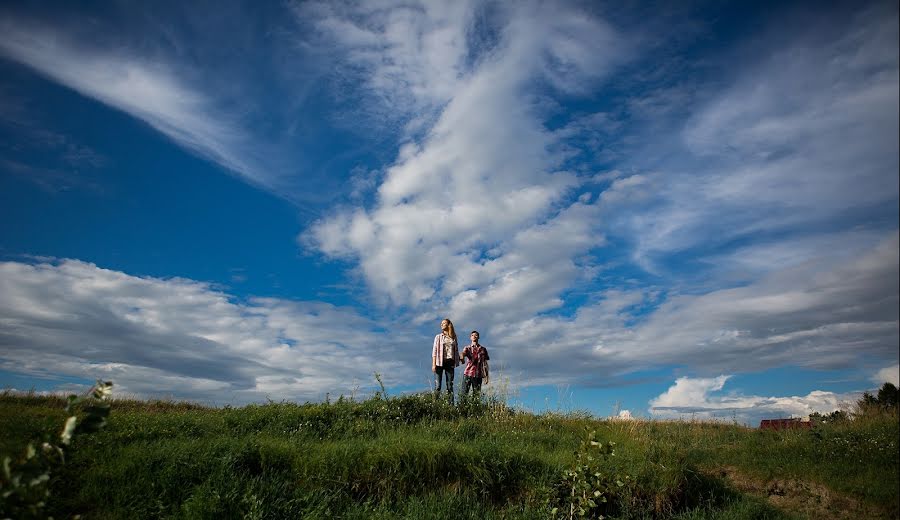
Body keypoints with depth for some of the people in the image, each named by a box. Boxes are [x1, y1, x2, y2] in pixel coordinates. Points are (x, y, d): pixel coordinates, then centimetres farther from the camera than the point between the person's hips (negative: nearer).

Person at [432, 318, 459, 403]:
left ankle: (451, 403, 4)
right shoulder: (438, 337, 7)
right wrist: (433, 364, -8)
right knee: (438, 385, -6)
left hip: (450, 363, 2)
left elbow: (456, 350, 13)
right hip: (440, 362, -2)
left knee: (450, 385, 3)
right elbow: (434, 351, 1)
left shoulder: (453, 337, 12)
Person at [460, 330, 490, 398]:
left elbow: (485, 363, 10)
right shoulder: (467, 348, 7)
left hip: (478, 374, 1)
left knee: (476, 394, 2)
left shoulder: (482, 349, 9)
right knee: (464, 393, -5)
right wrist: (461, 358, -41)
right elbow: (463, 354, -16)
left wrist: (486, 375, 5)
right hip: (468, 373, -1)